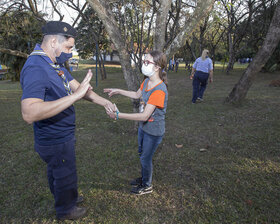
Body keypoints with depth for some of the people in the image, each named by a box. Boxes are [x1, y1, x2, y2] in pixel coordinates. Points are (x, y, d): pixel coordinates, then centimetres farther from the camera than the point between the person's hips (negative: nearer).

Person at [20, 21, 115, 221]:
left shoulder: (55, 64, 4)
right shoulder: (36, 69, -29)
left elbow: (77, 86, 6)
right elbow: (29, 113, -41)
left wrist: (103, 101, -7)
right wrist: (75, 96, -43)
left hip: (60, 137, 9)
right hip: (55, 141, -9)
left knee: (57, 172, 29)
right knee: (65, 175, 14)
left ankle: (65, 198, 53)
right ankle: (66, 210, 40)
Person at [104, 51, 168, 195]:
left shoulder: (159, 90, -32)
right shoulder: (146, 82, -5)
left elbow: (144, 116, -33)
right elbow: (137, 95, 17)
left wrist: (118, 115, -31)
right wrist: (118, 91, 13)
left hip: (153, 131, -8)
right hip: (143, 127, 8)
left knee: (146, 158, 11)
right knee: (142, 154, 25)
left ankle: (147, 186, 38)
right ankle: (144, 178, 50)